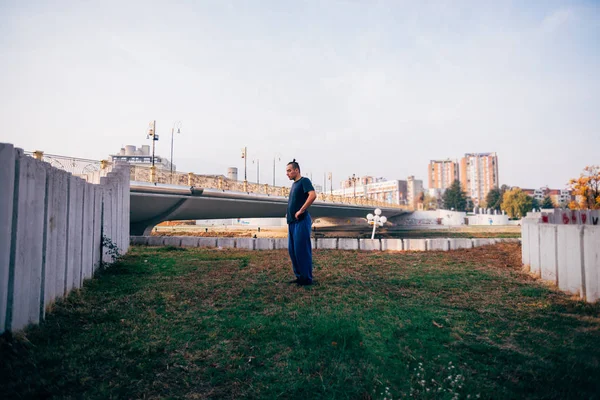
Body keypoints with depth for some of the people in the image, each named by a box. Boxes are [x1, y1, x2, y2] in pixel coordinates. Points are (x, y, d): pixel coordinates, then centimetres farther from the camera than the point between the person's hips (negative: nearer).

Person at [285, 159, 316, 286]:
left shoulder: (304, 181, -7)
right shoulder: (294, 184, 18)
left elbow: (313, 195, -24)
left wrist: (301, 211, -21)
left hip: (301, 221, -9)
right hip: (292, 222, 9)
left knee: (301, 250, -5)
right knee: (292, 250, 12)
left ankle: (307, 278, 5)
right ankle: (299, 276, 22)